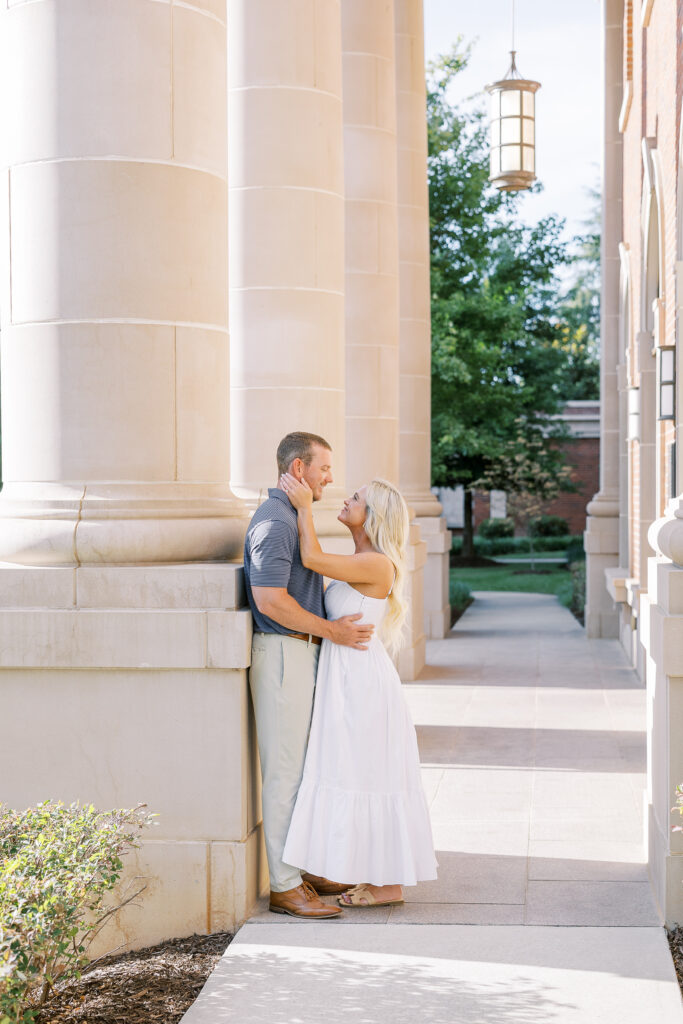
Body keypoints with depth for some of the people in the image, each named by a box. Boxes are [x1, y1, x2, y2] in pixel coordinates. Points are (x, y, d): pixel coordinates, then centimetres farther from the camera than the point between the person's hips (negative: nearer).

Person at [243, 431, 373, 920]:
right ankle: (286, 887, 0)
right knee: (286, 771, -6)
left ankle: (305, 870, 23)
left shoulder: (293, 517, 18)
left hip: (303, 654, 10)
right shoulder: (274, 520, -16)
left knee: (305, 767, 14)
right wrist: (332, 630, -18)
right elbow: (269, 600, -23)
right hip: (282, 654, -10)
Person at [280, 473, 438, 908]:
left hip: (362, 681, -10)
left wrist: (305, 506, -12)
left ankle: (390, 884, 8)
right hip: (350, 679, 10)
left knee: (369, 778, -2)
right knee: (367, 779, 13)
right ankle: (381, 878, 21)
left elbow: (312, 559, -22)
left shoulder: (377, 564, -17)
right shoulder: (360, 563, 13)